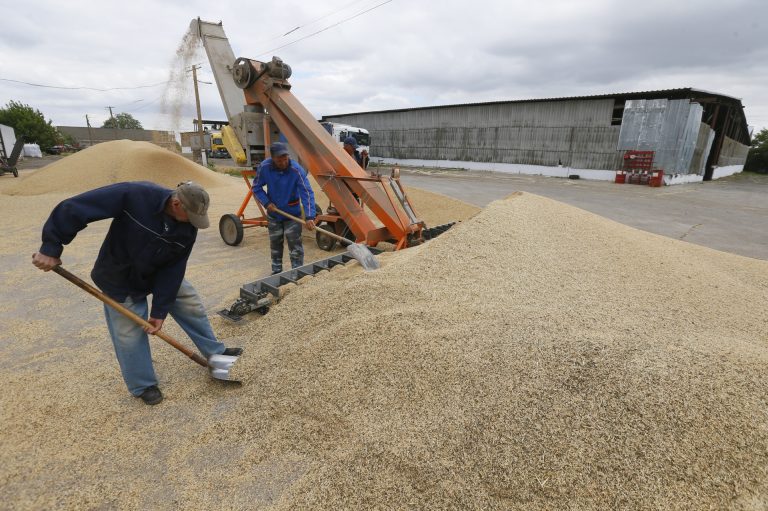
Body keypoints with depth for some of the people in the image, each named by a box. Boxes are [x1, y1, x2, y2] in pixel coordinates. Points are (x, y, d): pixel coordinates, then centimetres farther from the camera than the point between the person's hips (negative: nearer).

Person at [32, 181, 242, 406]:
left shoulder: (187, 229, -21)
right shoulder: (134, 195, -36)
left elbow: (173, 271, -16)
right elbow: (73, 208, -32)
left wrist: (160, 311, -15)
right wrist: (51, 248, -30)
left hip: (162, 273, 4)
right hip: (121, 278, -4)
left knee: (192, 305, 7)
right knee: (130, 334, 4)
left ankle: (216, 352, 28)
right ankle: (144, 386, 25)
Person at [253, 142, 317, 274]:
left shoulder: (296, 170, -26)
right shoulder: (264, 167, -17)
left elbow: (307, 193, -31)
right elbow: (256, 187, -2)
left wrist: (309, 217, -41)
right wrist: (266, 202, -16)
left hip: (292, 213, -3)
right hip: (273, 213, 3)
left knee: (295, 243, -4)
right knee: (275, 243, 15)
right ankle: (276, 271, 31)